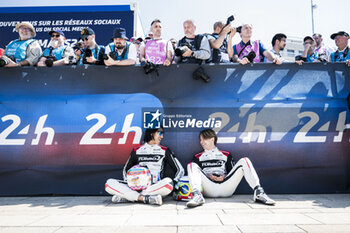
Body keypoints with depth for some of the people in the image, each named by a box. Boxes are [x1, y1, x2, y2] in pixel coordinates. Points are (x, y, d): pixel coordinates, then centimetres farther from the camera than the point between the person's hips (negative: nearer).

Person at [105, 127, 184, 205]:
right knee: (109, 183, -16)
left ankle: (125, 197, -27)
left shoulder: (164, 151, 9)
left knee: (167, 183, -36)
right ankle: (145, 198, -30)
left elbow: (180, 170, 7)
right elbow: (126, 170, 22)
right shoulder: (137, 151, 13)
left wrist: (171, 184, -8)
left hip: (156, 188, -1)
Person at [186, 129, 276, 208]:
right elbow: (196, 173, 12)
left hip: (226, 190, 1)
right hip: (209, 190, -1)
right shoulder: (198, 157, 22)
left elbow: (232, 171, 18)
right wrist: (208, 176, -6)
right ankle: (197, 196, -46)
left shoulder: (225, 155, 23)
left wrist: (225, 175, -3)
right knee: (192, 165, -22)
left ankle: (258, 192, -27)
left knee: (244, 161, -10)